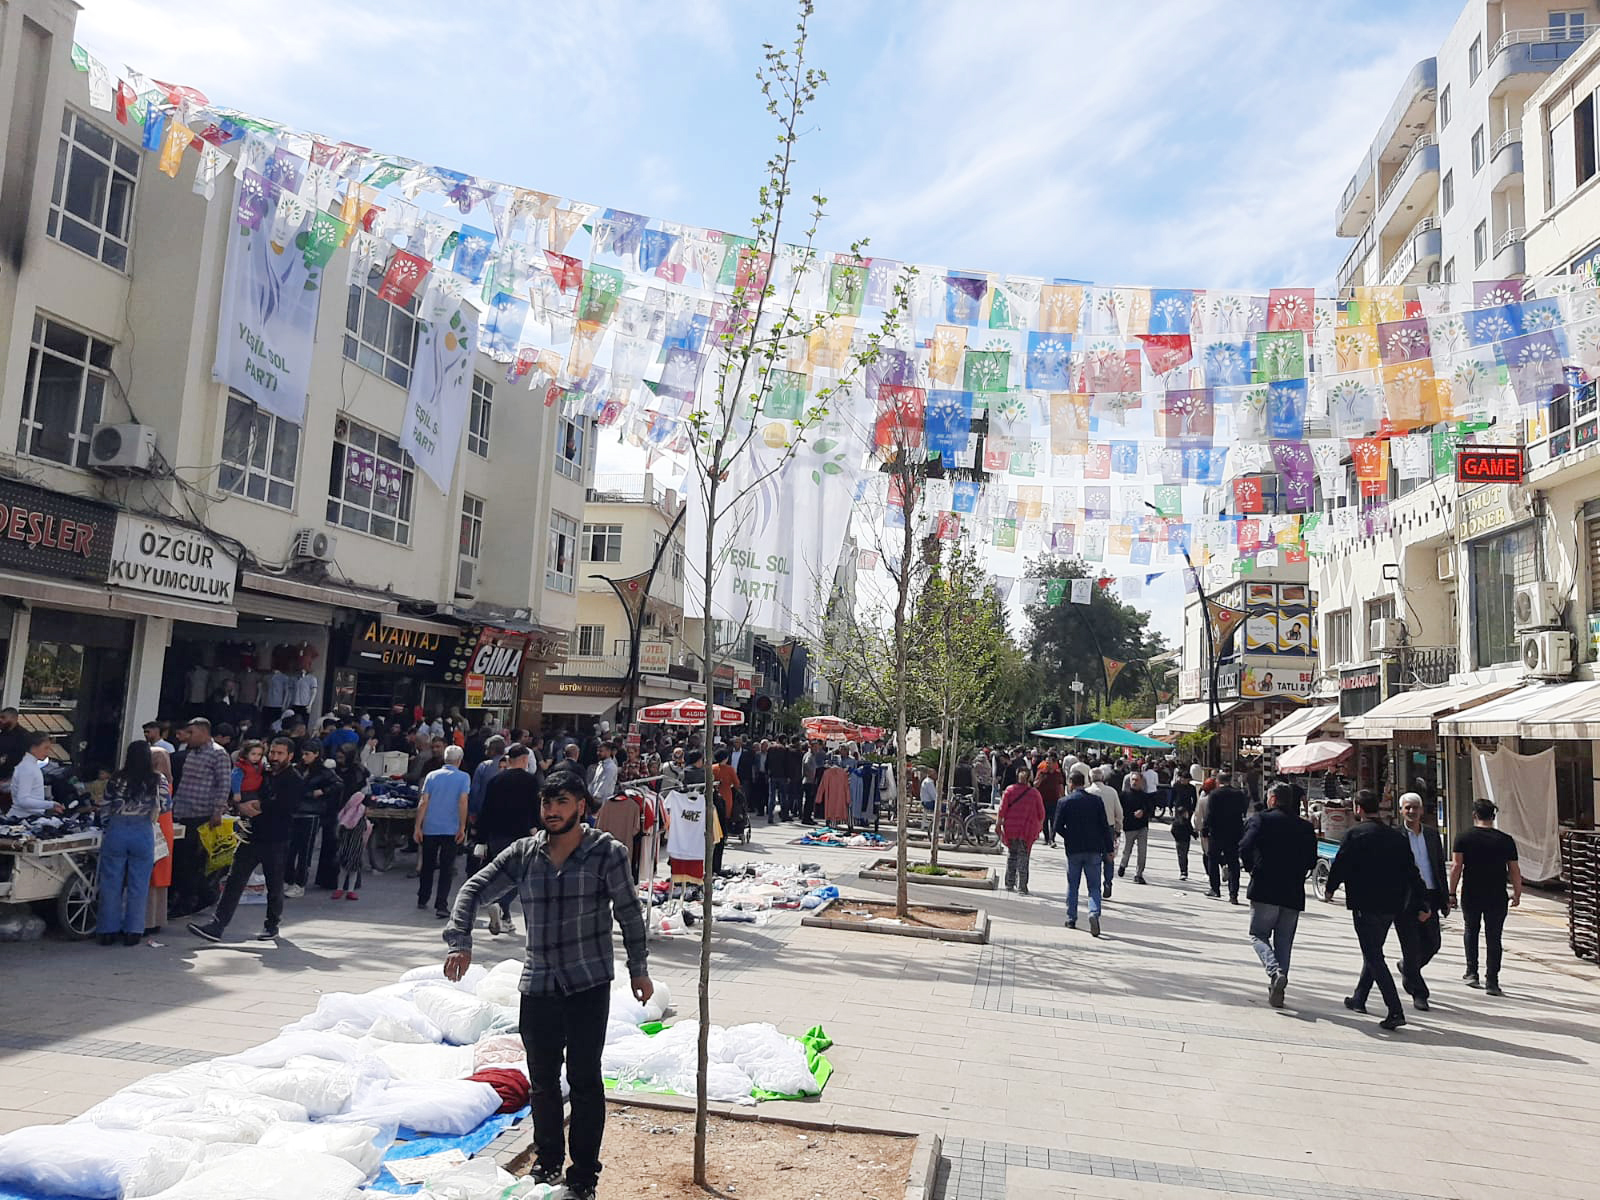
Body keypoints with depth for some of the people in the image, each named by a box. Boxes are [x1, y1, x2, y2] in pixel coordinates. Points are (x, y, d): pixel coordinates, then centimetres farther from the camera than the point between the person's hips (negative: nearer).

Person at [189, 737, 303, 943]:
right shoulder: (263, 774, 11)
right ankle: (217, 926, -1)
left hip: (276, 841, -5)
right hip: (252, 836, 5)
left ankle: (272, 924, 26)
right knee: (234, 881, 0)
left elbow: (285, 806, -18)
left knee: (275, 885, 8)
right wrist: (243, 806, -7)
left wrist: (258, 805, -9)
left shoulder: (294, 780, -5)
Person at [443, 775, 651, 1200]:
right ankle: (547, 1161, 34)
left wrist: (639, 969, 4)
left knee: (584, 1079, 3)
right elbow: (474, 890, 3)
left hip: (589, 984, -3)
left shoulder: (608, 853, -6)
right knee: (542, 1080, 15)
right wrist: (460, 942, -12)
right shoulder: (522, 854, 3)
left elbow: (629, 913, 0)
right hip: (537, 985, 4)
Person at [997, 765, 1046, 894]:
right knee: (1023, 856, 4)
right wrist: (1040, 826, 17)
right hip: (1027, 829, -1)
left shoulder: (1010, 790, 0)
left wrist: (999, 824, 1)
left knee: (1011, 854, 14)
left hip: (1011, 827, 1)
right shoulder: (1035, 793, 0)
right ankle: (1021, 886, -1)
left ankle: (1009, 884, 16)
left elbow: (1002, 809, -4)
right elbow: (1041, 813, 2)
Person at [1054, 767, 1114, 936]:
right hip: (1094, 849, 1)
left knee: (1072, 885, 14)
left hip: (1073, 849, -1)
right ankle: (1094, 913, -18)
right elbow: (1105, 826, -1)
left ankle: (1071, 919, 20)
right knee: (1094, 886, 5)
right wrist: (1108, 849, 4)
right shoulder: (1096, 800, -1)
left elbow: (1058, 827, -5)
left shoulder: (1064, 802, -5)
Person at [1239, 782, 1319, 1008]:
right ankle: (1277, 992, 9)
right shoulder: (1306, 827, 8)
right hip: (1293, 894, 4)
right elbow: (1312, 861, 5)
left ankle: (1275, 971, -17)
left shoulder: (1261, 820, -4)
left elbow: (1244, 848, -15)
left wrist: (1252, 869, 1)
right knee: (1284, 941, 11)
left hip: (1265, 890, -4)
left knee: (1258, 935, 8)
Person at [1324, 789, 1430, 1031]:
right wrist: (1420, 906, 14)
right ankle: (1359, 999, 34)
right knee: (1374, 952, 20)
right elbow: (1412, 873, 8)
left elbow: (1340, 865, -11)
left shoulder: (1355, 834, -11)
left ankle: (1395, 1011, -14)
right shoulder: (1397, 836, 7)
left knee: (1374, 957, -4)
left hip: (1364, 905, -7)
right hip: (1391, 906, 7)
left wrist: (1330, 889, 7)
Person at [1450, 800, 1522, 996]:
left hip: (1471, 895, 0)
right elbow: (1514, 871, 0)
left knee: (1471, 930, 19)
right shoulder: (1506, 840, -1)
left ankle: (1472, 973, 15)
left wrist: (1452, 892, -3)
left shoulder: (1464, 838, -3)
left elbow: (1456, 867, -8)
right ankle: (1492, 982, 4)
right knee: (1494, 938, 5)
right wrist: (1517, 894, 12)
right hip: (1497, 897, 0)